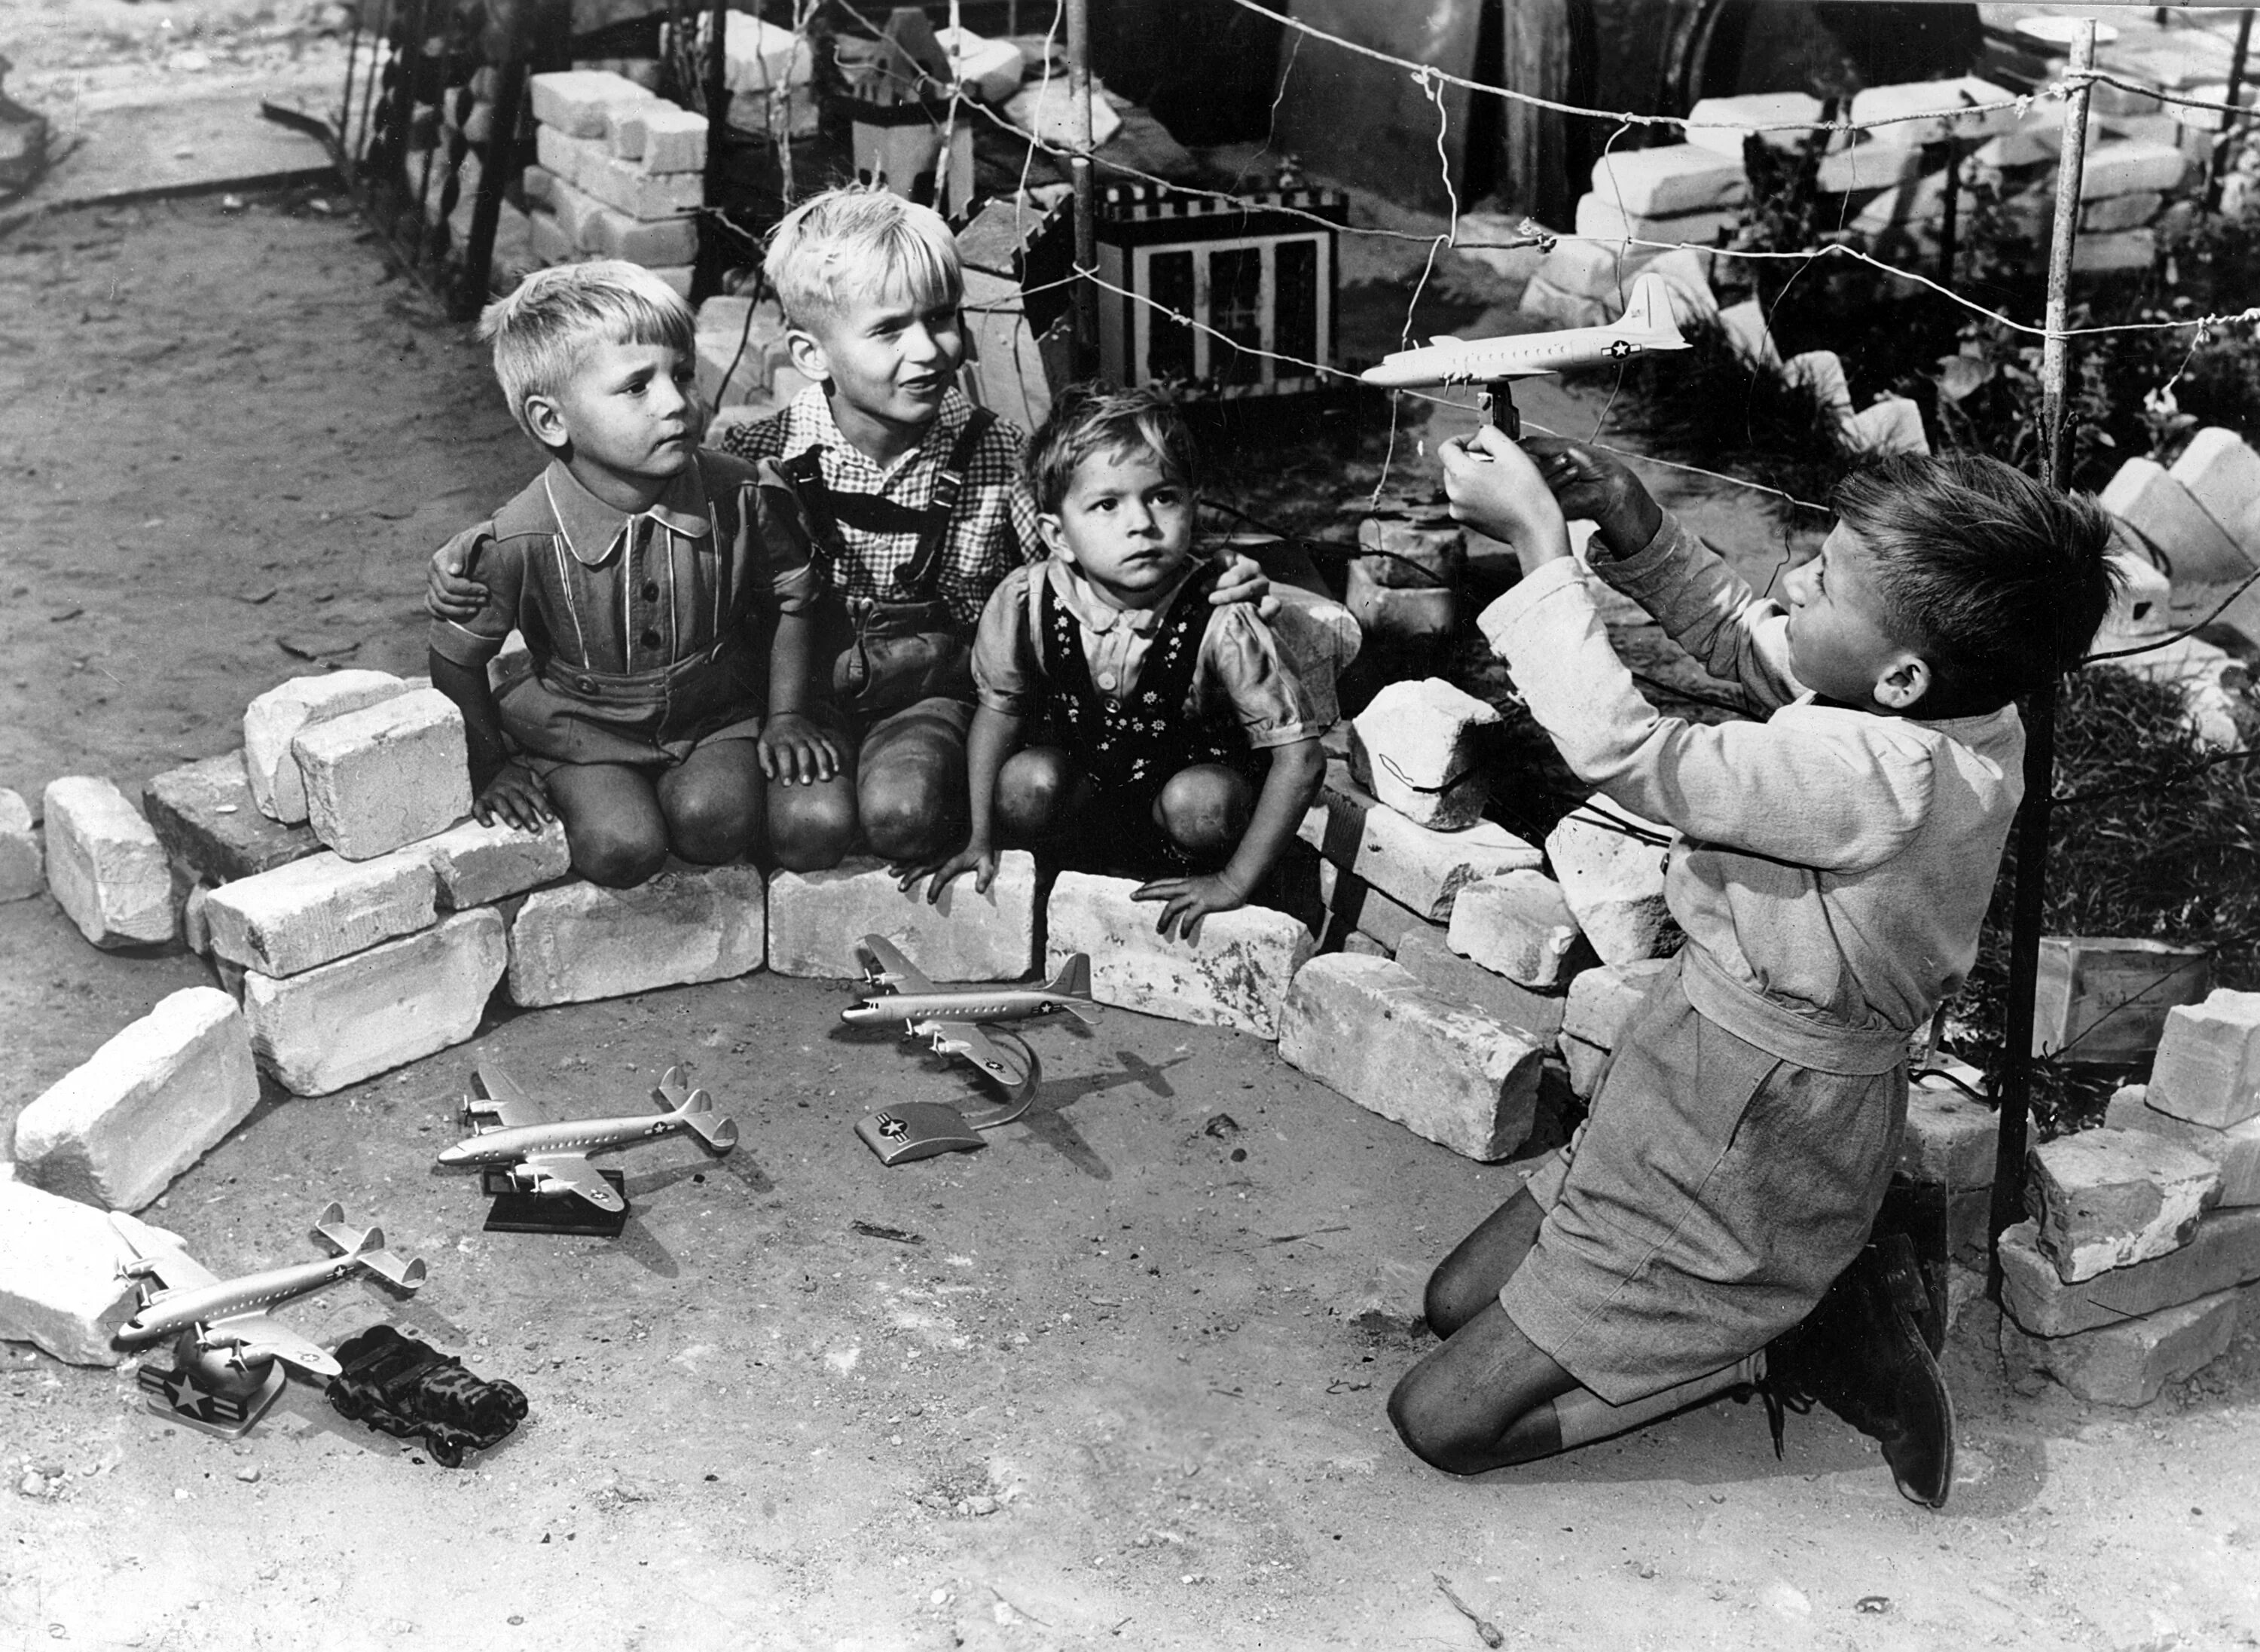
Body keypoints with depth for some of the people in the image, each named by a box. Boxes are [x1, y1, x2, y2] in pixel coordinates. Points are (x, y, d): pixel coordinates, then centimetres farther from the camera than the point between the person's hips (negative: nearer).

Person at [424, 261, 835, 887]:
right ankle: (600, 799, 10)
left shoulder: (744, 497, -18)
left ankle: (666, 788, 8)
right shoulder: (521, 543, -24)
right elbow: (457, 658, -7)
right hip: (583, 730, -1)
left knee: (718, 820, -26)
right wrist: (489, 769, -1)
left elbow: (790, 599, 2)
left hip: (716, 716, 1)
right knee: (621, 848, -24)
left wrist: (786, 716, 0)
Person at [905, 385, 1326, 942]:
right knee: (1025, 782, -26)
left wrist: (1234, 883, -24)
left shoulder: (1220, 622, -30)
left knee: (1198, 802, -33)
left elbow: (1301, 755, -26)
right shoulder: (1027, 603, -21)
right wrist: (981, 839, -4)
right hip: (1087, 783, 2)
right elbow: (999, 711, -3)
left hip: (1199, 777, -2)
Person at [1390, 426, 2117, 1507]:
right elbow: (1741, 640, 9)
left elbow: (1630, 757, -34)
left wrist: (1540, 545, -25)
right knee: (1455, 1301, 21)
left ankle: (1794, 1338, 5)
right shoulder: (1948, 698, -8)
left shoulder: (1885, 775, -35)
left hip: (1741, 1166, -9)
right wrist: (1636, 531, -7)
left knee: (1438, 1422, -2)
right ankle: (1810, 1297, 15)